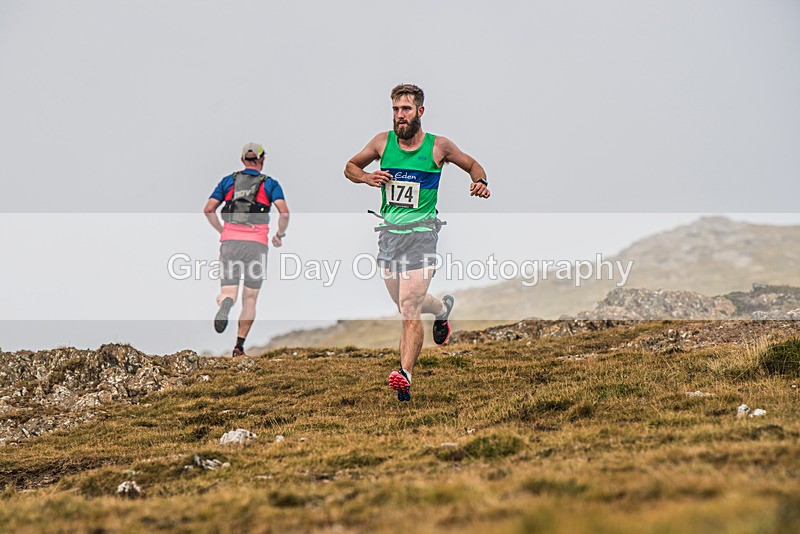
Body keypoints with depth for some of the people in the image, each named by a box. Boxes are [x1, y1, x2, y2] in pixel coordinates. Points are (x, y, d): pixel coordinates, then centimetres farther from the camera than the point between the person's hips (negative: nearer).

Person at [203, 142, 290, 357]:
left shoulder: (228, 181, 13)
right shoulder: (270, 184, 7)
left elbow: (208, 210, 6)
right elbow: (284, 212, -8)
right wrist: (280, 235, 9)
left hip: (230, 242, 1)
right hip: (256, 244, -1)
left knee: (227, 293, -1)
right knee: (250, 298, 11)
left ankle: (225, 303, -38)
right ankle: (239, 345, 5)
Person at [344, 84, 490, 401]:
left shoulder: (438, 146, -2)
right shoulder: (382, 142, 4)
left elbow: (473, 165, 15)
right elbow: (350, 167, 18)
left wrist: (480, 182, -8)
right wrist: (366, 177, -4)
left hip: (421, 233, -4)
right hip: (388, 231, 4)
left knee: (409, 308, -17)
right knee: (406, 305, 16)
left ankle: (405, 375, -22)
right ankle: (442, 307, 48)